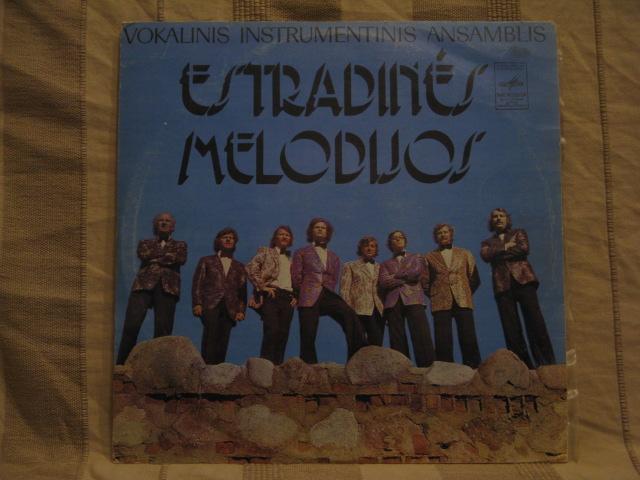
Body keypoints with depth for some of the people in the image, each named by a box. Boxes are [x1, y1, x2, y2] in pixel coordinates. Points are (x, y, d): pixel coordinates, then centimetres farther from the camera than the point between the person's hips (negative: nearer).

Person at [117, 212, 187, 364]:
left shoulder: (179, 245, 23)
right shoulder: (145, 243, 25)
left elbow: (181, 259, 1)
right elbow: (143, 254, 2)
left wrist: (155, 258, 1)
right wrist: (168, 252, 2)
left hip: (167, 287, 0)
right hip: (144, 284, 0)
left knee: (163, 329, -9)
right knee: (131, 325, -12)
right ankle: (121, 364, -3)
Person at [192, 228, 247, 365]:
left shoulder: (239, 267, 22)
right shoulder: (207, 261, 18)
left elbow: (242, 290, 16)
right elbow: (197, 283, 10)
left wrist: (241, 311, 3)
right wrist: (197, 304, -4)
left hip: (229, 309, 2)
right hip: (210, 305, -2)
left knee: (223, 342, -6)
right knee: (210, 338, -17)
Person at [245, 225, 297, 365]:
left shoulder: (292, 258, 23)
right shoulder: (266, 252, 11)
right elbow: (250, 268, -3)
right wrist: (262, 286, -9)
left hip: (288, 298, 4)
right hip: (271, 295, -4)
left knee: (283, 334, -1)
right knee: (271, 331, -16)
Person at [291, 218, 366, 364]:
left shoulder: (334, 257, 23)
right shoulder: (302, 252, 13)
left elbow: (334, 280, 18)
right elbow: (296, 277, 6)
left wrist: (325, 290, 5)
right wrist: (306, 293, 8)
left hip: (328, 295, 2)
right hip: (309, 297, -2)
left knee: (349, 315, -25)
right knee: (308, 336, -7)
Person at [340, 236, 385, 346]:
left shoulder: (379, 267, 20)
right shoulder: (350, 266, 10)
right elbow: (344, 290, 2)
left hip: (378, 311, 4)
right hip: (360, 311, -4)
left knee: (377, 343, 0)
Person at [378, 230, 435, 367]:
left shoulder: (417, 258, 22)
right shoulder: (386, 264, 23)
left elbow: (416, 273, 0)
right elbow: (383, 282, 3)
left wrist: (395, 276, 5)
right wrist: (406, 278, -1)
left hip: (413, 299, -1)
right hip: (393, 301, 2)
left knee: (421, 335, -15)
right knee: (397, 339, -5)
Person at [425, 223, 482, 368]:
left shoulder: (465, 254, 16)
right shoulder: (429, 257, 13)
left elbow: (474, 279, 16)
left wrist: (465, 294, 10)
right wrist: (434, 296, 5)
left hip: (463, 301, 1)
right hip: (440, 303, -1)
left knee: (469, 339, -5)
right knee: (443, 341, -7)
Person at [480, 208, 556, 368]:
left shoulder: (518, 233, 19)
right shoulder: (488, 242, 22)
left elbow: (524, 248, -2)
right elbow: (485, 255, -1)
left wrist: (498, 253, -1)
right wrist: (505, 247, -5)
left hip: (522, 279, -1)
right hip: (503, 284, 2)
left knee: (535, 322, -9)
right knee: (511, 328, -5)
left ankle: (547, 362, -5)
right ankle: (523, 365, -2)